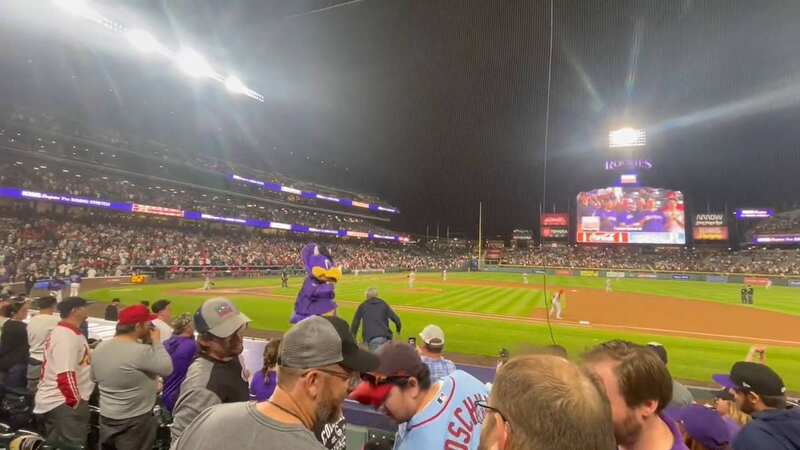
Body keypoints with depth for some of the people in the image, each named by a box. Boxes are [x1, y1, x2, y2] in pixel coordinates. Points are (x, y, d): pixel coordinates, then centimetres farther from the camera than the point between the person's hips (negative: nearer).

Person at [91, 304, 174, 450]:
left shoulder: (100, 347, -1)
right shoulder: (142, 351, -27)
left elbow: (95, 378, 12)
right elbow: (166, 368, -18)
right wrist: (157, 342, -12)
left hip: (106, 416, 7)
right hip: (135, 421, -7)